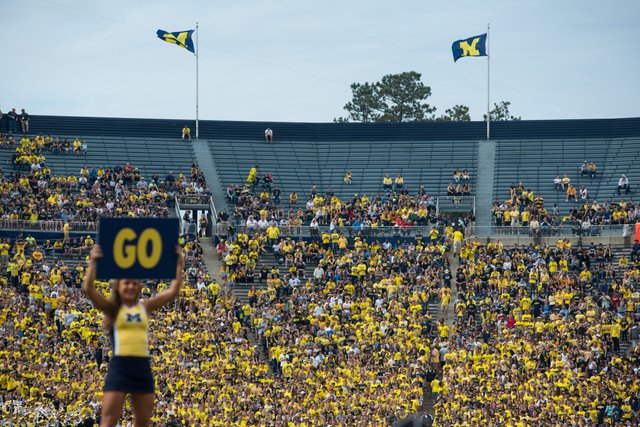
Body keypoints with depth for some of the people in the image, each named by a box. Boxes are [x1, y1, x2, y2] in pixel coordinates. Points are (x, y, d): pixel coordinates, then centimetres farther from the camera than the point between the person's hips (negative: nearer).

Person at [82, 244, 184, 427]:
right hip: (120, 366, -4)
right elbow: (88, 289, -11)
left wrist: (179, 265, 2)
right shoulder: (112, 308, 3)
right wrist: (93, 262, -20)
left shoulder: (145, 307, 12)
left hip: (143, 366, 4)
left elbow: (173, 292, 9)